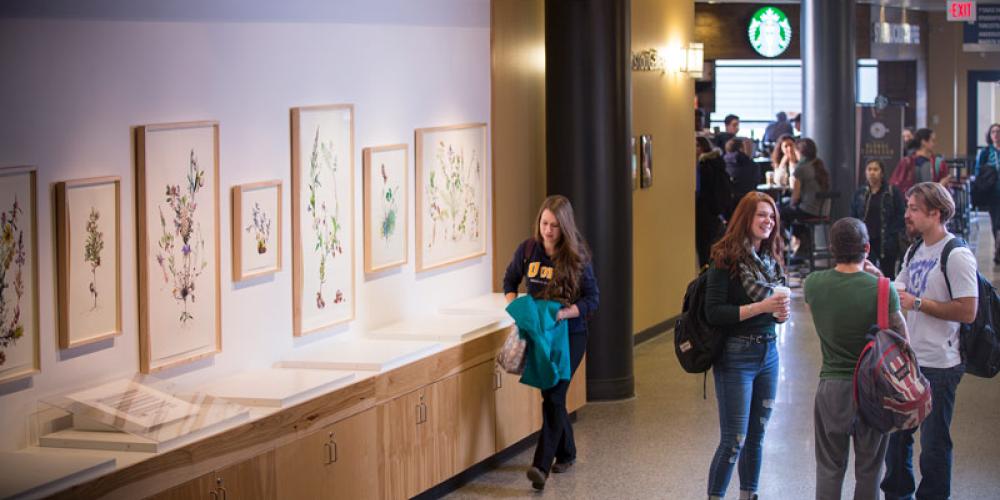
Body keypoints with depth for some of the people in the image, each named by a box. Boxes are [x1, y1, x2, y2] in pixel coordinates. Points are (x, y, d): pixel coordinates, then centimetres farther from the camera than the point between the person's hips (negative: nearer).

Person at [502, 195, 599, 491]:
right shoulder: (528, 249, -3)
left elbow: (592, 298, -8)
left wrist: (564, 313, -24)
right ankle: (566, 453, 33)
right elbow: (510, 281, 12)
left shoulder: (577, 256, -11)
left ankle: (541, 466, -18)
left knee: (553, 396, -12)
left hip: (569, 334, -4)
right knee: (551, 395, 13)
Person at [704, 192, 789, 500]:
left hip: (768, 353, 7)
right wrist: (761, 307, -22)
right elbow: (714, 313, -18)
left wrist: (781, 312, -2)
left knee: (757, 436, 13)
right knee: (734, 440, -5)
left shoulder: (770, 260, 9)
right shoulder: (727, 260, -12)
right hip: (736, 356, -7)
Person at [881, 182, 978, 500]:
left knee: (934, 443, 2)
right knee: (895, 433, 17)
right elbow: (896, 292, 18)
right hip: (905, 360, 8)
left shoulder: (957, 256, -15)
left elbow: (967, 312, -20)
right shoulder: (916, 252, 12)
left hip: (938, 366, -8)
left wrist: (918, 303, -19)